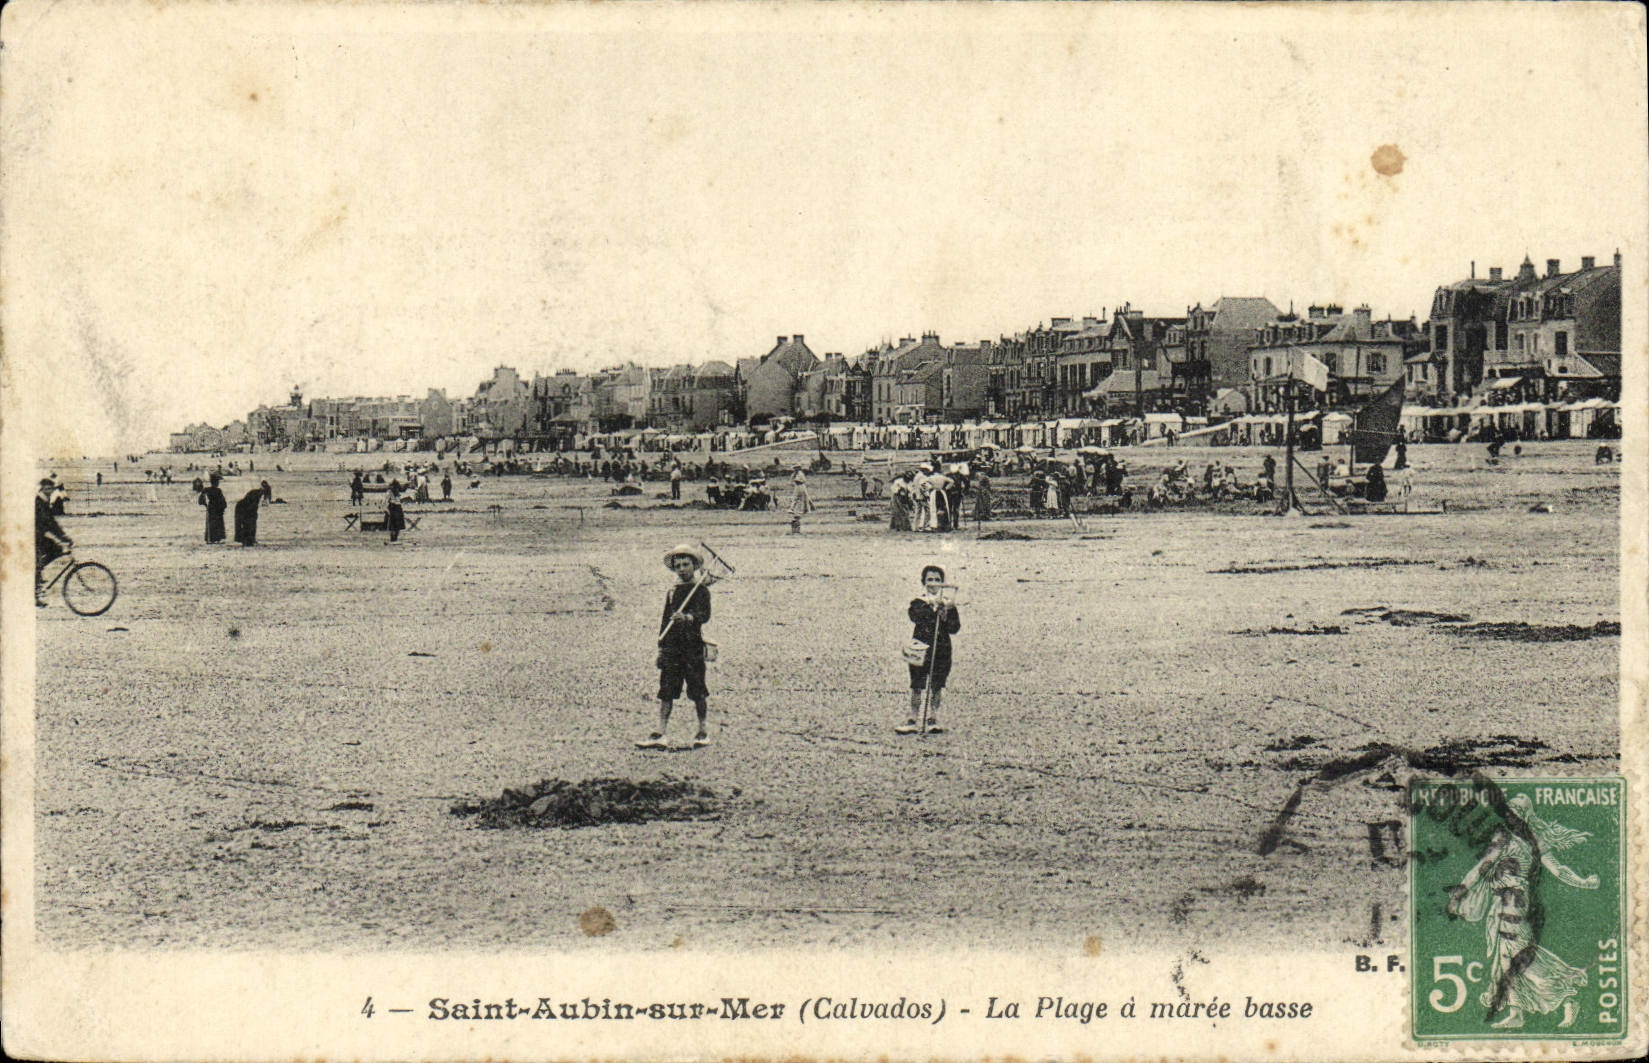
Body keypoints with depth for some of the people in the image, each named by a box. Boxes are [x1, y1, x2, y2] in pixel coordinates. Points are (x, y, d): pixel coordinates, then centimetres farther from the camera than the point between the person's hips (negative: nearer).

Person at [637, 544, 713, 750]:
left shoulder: (701, 590, 1)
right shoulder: (672, 592, 17)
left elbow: (704, 615, -13)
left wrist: (687, 617, -32)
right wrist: (661, 648, 13)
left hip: (693, 646, -5)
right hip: (671, 647, 5)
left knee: (698, 692, 0)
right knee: (666, 691, 0)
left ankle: (703, 733, 12)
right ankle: (660, 735, -2)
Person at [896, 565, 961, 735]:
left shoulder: (948, 605, 9)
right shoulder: (918, 603, 4)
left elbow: (955, 628, 1)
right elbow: (915, 615, -19)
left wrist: (946, 618, -17)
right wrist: (934, 607, -28)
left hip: (941, 651, 2)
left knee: (937, 686, 5)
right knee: (917, 686, -3)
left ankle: (933, 719, 15)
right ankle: (913, 720, 3)